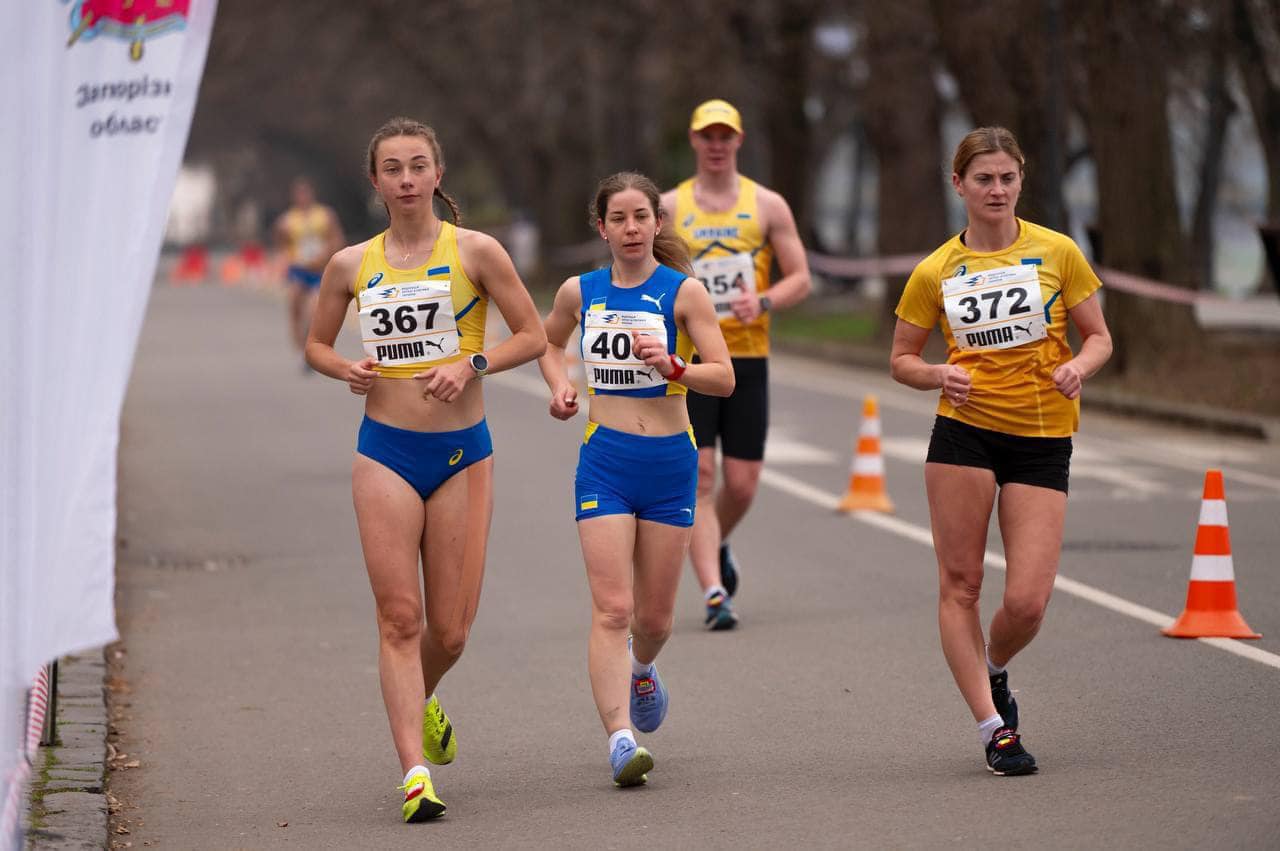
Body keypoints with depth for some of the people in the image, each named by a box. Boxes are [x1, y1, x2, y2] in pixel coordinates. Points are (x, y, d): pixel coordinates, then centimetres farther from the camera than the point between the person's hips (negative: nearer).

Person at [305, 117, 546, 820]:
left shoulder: (475, 252, -2)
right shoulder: (351, 265, 5)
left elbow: (533, 335, 1)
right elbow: (316, 343, 18)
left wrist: (472, 365, -14)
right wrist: (346, 369, -4)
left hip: (462, 451, -1)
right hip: (385, 451, 1)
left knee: (450, 630, 3)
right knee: (399, 616, -9)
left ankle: (419, 702, 36)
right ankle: (415, 771, -9)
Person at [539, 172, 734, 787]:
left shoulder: (684, 291, -4)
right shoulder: (580, 292, 4)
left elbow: (724, 377, -9)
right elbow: (548, 341, 26)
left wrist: (672, 367, -27)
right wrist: (560, 385, 7)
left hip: (669, 460, 0)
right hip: (604, 460, 0)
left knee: (654, 616, 10)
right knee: (612, 609, -13)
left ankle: (641, 670, 45)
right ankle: (620, 738, -19)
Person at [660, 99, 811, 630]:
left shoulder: (767, 206, 5)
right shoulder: (669, 207, 5)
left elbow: (800, 280, 4)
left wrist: (763, 301, -15)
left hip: (748, 359, 1)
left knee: (742, 484, 3)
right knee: (699, 477, -11)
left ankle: (716, 549, 35)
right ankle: (714, 593, -14)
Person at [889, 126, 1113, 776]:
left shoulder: (1056, 252, 3)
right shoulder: (936, 272, 4)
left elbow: (1099, 337, 9)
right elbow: (901, 359, 11)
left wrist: (1078, 366, -13)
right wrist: (938, 376, -10)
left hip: (1043, 439, -1)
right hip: (964, 431, 1)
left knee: (1027, 602, -7)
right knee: (959, 585, -4)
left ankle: (992, 673, 26)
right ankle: (993, 727, 4)